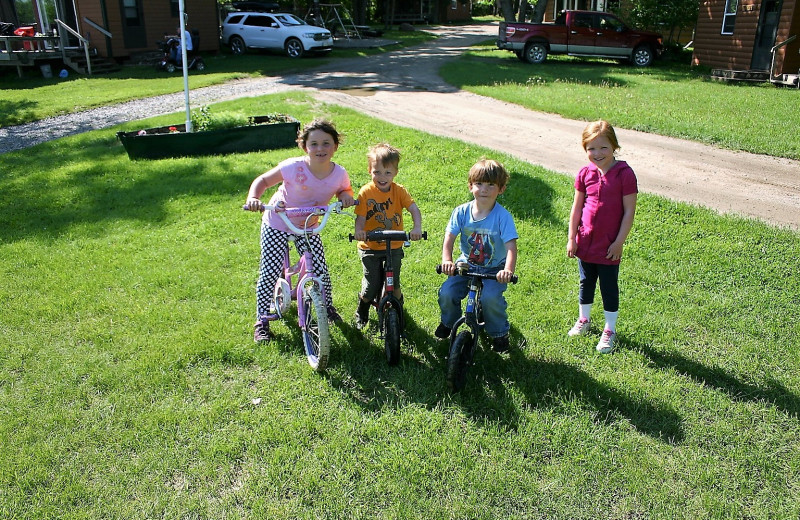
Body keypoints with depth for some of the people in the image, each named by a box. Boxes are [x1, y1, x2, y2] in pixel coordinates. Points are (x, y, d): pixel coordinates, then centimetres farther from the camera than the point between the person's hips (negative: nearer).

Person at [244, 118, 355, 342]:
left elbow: (344, 190, 6)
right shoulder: (293, 168, -27)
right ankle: (262, 319, 17)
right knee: (269, 273, -3)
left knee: (321, 271, 0)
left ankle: (327, 306, 31)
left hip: (308, 227, 3)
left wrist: (346, 196, -18)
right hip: (277, 224, -3)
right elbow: (262, 180, -14)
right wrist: (253, 198, -33)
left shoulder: (340, 174, -17)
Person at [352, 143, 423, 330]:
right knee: (371, 286, 1)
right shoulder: (366, 192, -10)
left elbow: (414, 209, -15)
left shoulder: (399, 191, -6)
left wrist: (417, 227, -35)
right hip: (370, 247, -1)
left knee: (394, 284, 2)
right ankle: (362, 312, 32)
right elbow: (361, 217, -15)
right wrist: (359, 230, -37)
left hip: (394, 246, 1)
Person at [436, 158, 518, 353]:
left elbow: (511, 247, -22)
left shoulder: (503, 216, -15)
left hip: (494, 270, -3)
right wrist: (447, 260, -31)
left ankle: (500, 333, 4)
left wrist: (508, 270, -40)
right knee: (446, 293, -17)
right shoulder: (461, 212, -6)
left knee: (490, 298, -27)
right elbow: (449, 238, -12)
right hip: (466, 265, 3)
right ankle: (448, 322, 18)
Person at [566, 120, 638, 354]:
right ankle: (583, 319, 39)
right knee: (586, 283, 19)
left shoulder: (625, 174, -13)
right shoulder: (585, 173, -2)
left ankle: (609, 330, 24)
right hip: (585, 242, 4)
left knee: (609, 287, 8)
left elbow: (629, 212, -11)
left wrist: (619, 242, -12)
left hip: (609, 245, -4)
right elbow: (577, 208, 5)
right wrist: (571, 238, 4)